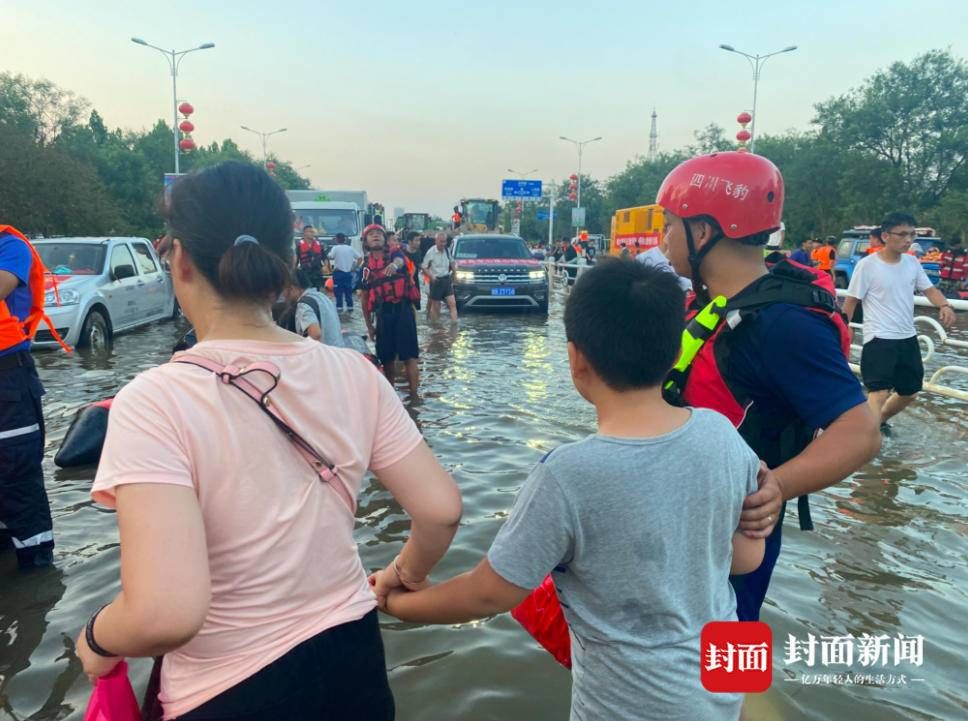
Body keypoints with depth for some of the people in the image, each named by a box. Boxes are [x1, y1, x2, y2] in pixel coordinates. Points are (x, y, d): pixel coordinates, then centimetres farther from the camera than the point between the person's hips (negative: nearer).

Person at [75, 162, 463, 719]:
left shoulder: (156, 402, -23)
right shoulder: (353, 374, -11)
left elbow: (166, 614, -30)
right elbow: (441, 510, -7)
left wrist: (97, 641, -8)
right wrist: (406, 577, 13)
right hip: (352, 663, 4)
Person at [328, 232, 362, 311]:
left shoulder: (335, 248, -6)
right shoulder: (350, 248, 5)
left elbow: (330, 256, -19)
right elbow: (360, 258, 2)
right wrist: (355, 267, 6)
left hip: (338, 272, -4)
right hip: (348, 272, 4)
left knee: (338, 291, 2)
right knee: (348, 290, 11)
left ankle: (339, 307, 1)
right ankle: (350, 306, 12)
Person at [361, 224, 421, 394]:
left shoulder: (395, 254, 3)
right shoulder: (366, 267, 12)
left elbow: (399, 261, -24)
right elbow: (365, 298, 15)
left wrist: (394, 265, -49)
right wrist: (369, 325, 11)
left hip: (403, 309, -3)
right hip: (382, 313, 4)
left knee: (409, 355, -7)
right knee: (386, 358, 9)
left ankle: (414, 394, -5)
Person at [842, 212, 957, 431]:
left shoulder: (912, 262, 6)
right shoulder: (867, 265, -12)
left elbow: (929, 289, 6)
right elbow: (851, 301, -8)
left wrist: (945, 306, -16)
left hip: (908, 338, 7)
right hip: (879, 339, -7)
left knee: (910, 393, 20)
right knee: (879, 392, -19)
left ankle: (880, 421, 43)